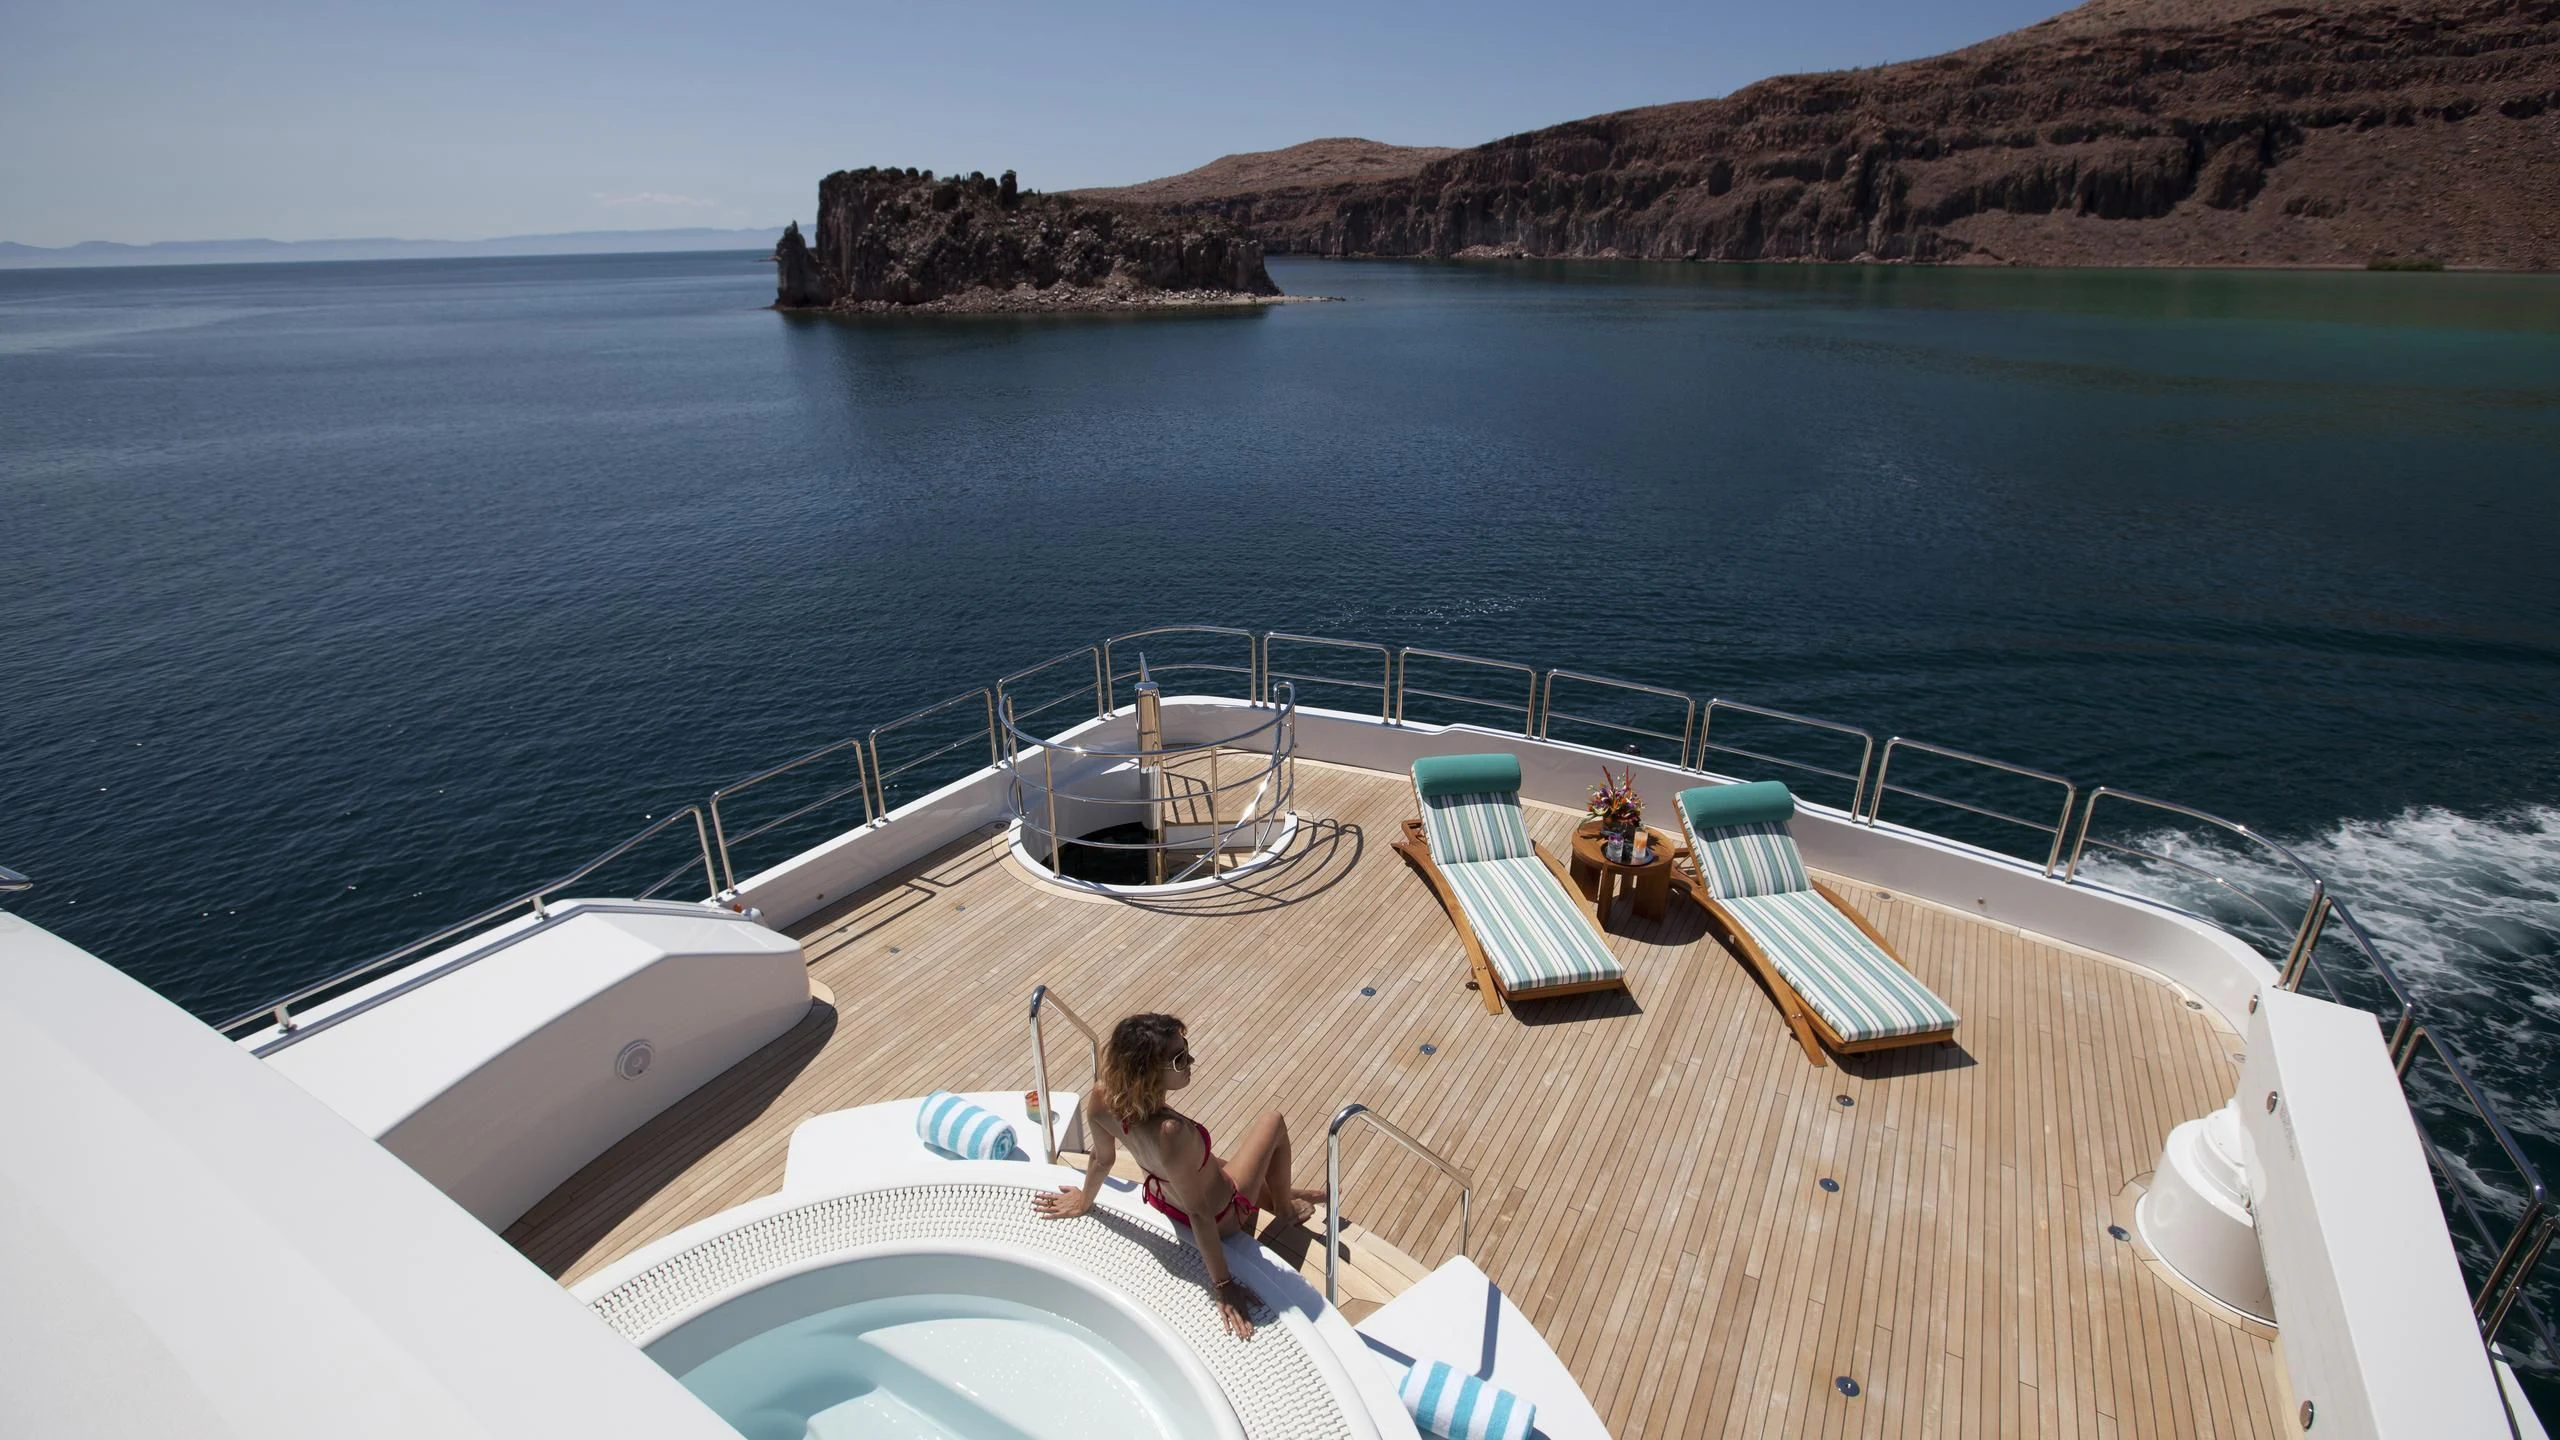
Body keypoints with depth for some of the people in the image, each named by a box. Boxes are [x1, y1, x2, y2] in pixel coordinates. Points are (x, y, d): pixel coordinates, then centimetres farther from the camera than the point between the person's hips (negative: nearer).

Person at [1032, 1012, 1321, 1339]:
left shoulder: (1104, 1094, -28)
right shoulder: (1170, 1131, -46)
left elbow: (1101, 1158, -8)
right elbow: (1199, 1214, -33)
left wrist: (1084, 1200, 12)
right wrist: (1222, 1285, -19)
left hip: (1165, 1197, 6)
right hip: (1220, 1214, -6)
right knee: (1273, 1123, 16)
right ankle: (1286, 1208, 38)